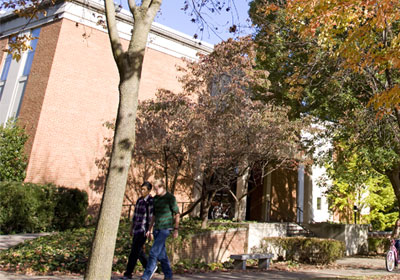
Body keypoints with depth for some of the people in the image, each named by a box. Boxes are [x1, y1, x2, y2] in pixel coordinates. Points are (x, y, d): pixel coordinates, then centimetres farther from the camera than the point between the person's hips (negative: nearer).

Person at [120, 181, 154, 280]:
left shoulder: (151, 201, -12)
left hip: (144, 229, -8)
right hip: (137, 228, 8)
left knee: (135, 251, -5)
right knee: (138, 251, 13)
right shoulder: (139, 200, 11)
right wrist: (131, 228, 18)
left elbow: (151, 216, -15)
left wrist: (149, 231, -18)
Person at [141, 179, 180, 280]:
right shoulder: (155, 198, 11)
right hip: (157, 229, 7)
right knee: (161, 254, 11)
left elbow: (177, 214, -6)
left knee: (153, 252, -12)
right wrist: (150, 229, 16)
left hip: (165, 228, -7)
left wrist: (176, 229, -10)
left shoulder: (170, 198, -7)